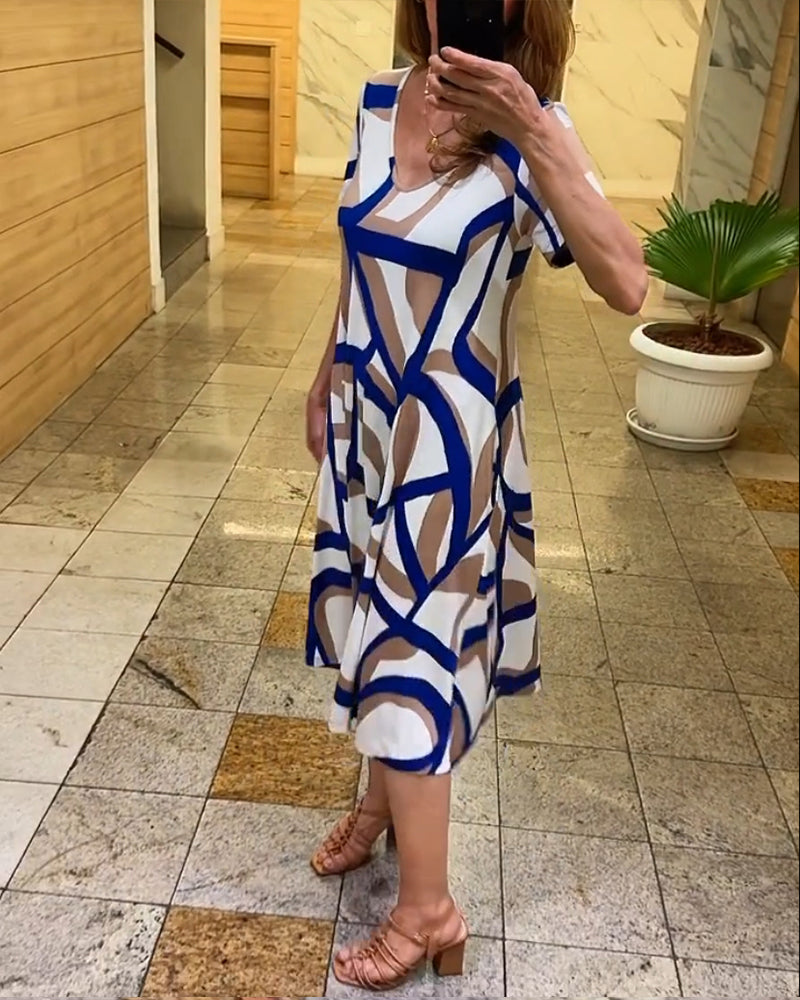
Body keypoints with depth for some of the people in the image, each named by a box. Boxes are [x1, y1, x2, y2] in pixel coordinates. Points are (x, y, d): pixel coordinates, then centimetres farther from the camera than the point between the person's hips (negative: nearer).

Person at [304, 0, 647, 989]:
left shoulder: (526, 131, -16)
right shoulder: (380, 99, 2)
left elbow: (625, 285, -30)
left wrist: (531, 130, -35)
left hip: (450, 430, -6)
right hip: (368, 412, 7)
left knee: (414, 641, 0)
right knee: (373, 614, 20)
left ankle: (428, 907, 19)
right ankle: (384, 800, 46)